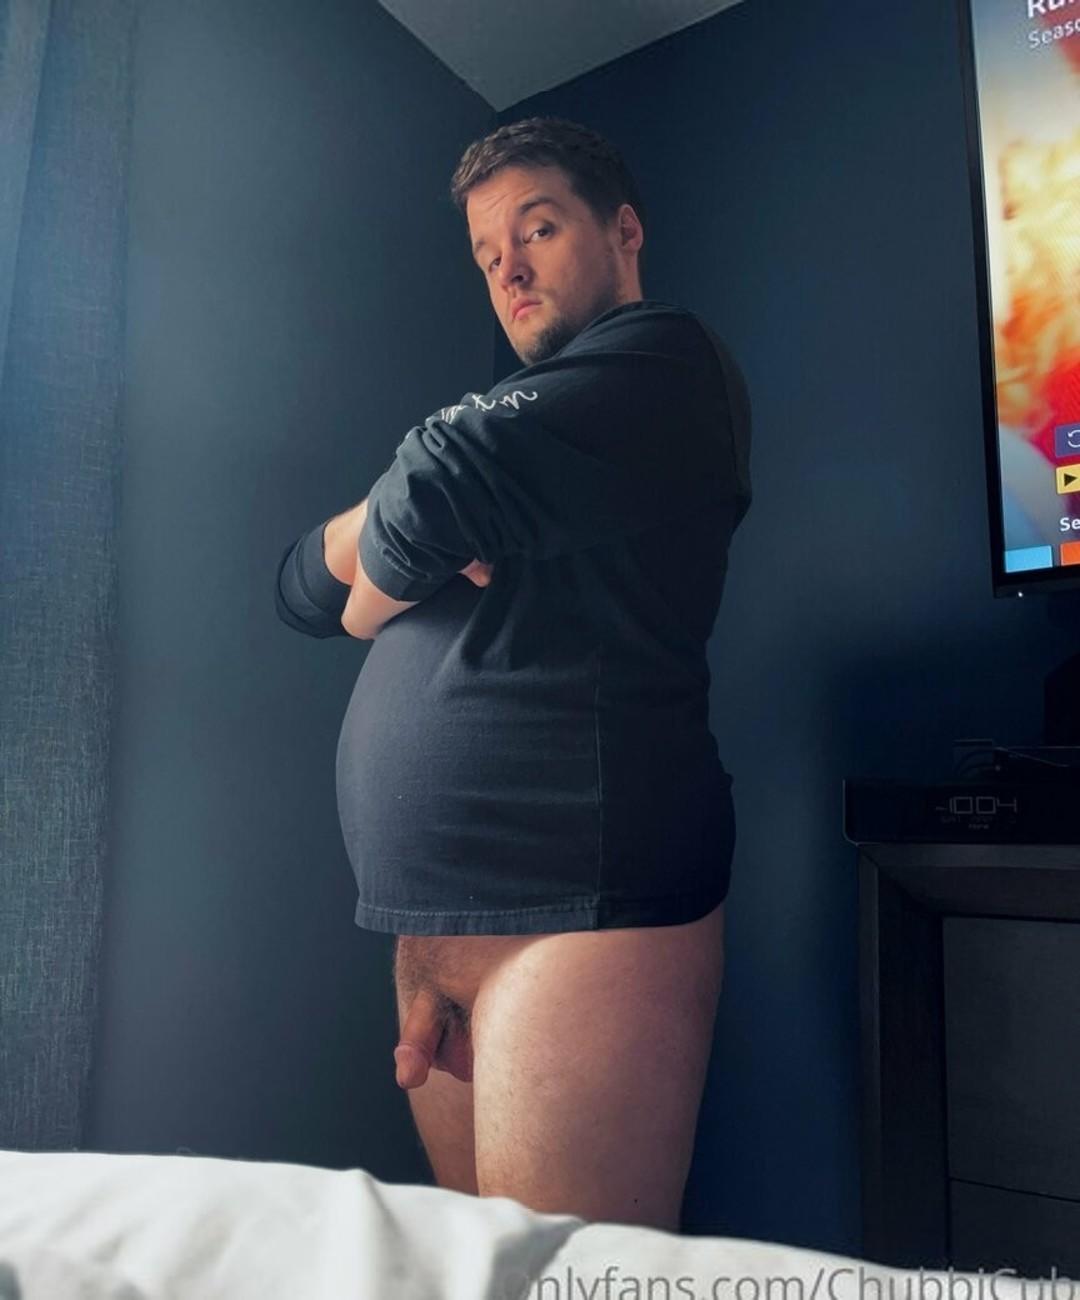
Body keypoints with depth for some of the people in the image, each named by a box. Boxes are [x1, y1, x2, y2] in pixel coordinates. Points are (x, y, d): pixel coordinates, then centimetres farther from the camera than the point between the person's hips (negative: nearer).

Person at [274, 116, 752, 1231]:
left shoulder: (666, 357, 0)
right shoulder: (509, 417, 25)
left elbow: (446, 482, -19)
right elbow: (301, 583, 17)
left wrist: (375, 579, 3)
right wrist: (393, 531, -5)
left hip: (581, 898, -8)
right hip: (437, 918, 9)